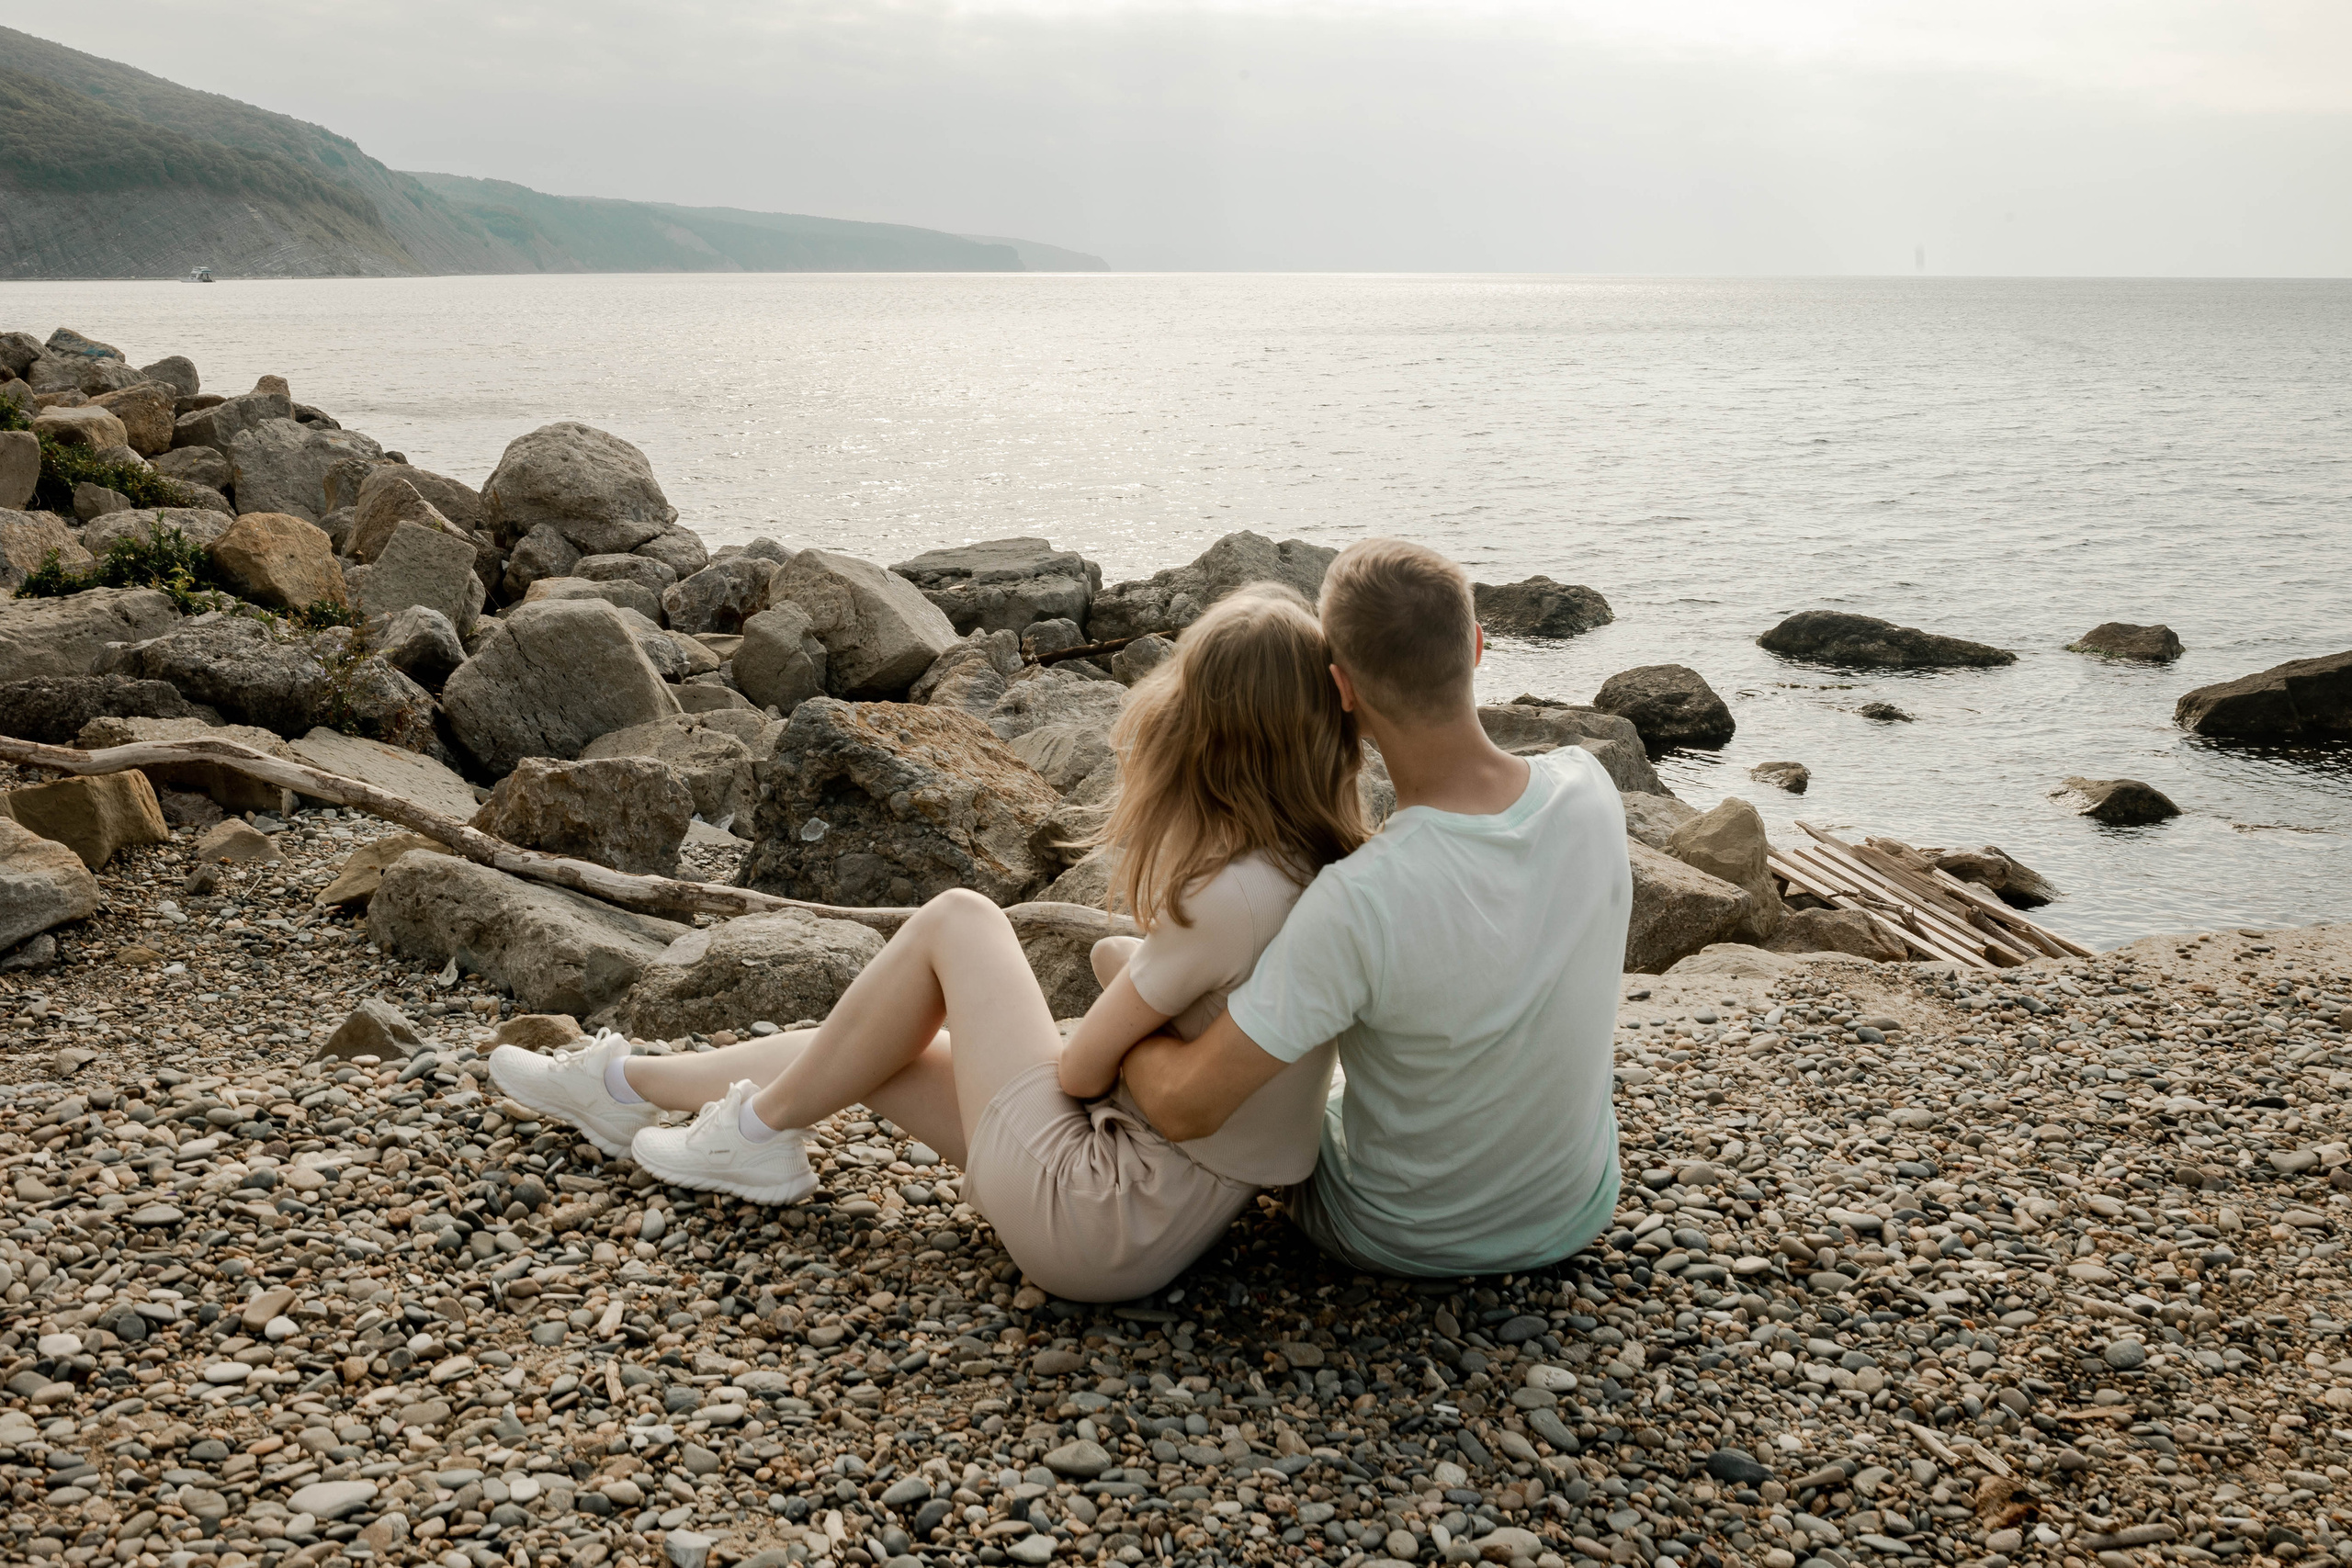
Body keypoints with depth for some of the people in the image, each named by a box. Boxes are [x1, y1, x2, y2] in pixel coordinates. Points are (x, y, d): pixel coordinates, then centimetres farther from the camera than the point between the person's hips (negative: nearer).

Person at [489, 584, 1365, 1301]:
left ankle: (762, 1129, 17)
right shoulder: (1333, 875, -3)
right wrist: (1143, 966, -3)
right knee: (865, 1049, 17)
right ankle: (620, 1085, 38)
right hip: (1184, 1203, 8)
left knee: (953, 921, 0)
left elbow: (1082, 1068, -15)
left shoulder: (1229, 897, -28)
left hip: (1098, 1228, -8)